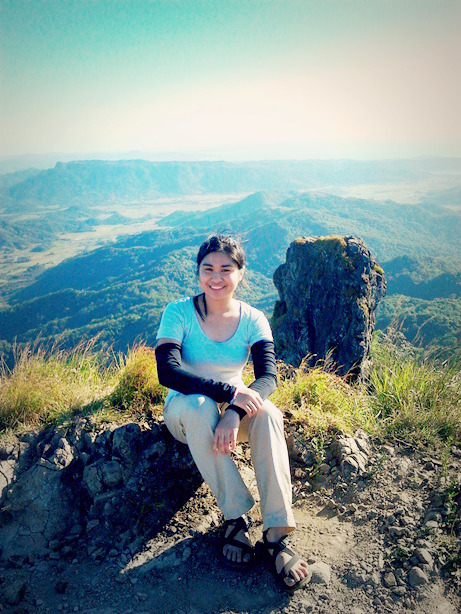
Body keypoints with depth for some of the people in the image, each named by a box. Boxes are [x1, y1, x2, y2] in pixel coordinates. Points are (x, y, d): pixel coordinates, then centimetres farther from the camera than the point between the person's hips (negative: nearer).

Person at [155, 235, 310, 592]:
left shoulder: (253, 319, -7)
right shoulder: (179, 312, -14)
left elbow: (268, 376, -19)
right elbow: (167, 372, -26)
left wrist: (235, 413, -39)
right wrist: (229, 392, -37)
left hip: (236, 409, 2)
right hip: (184, 411, -2)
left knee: (267, 412, -31)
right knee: (199, 406, -37)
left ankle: (276, 534, -27)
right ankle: (235, 519, -26)